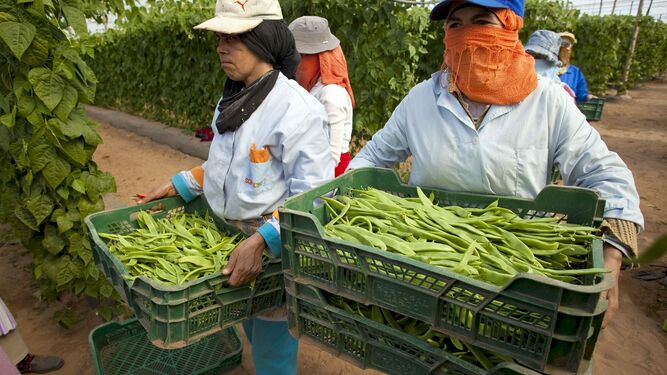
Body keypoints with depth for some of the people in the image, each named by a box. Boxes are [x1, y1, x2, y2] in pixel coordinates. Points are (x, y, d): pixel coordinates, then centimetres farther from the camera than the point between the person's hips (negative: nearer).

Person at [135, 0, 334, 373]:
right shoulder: (234, 99, 4)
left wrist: (261, 240, -34)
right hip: (233, 237, 7)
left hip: (276, 245, -7)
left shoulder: (297, 109, -22)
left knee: (272, 344, 11)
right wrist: (179, 185, 10)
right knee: (251, 326, 25)